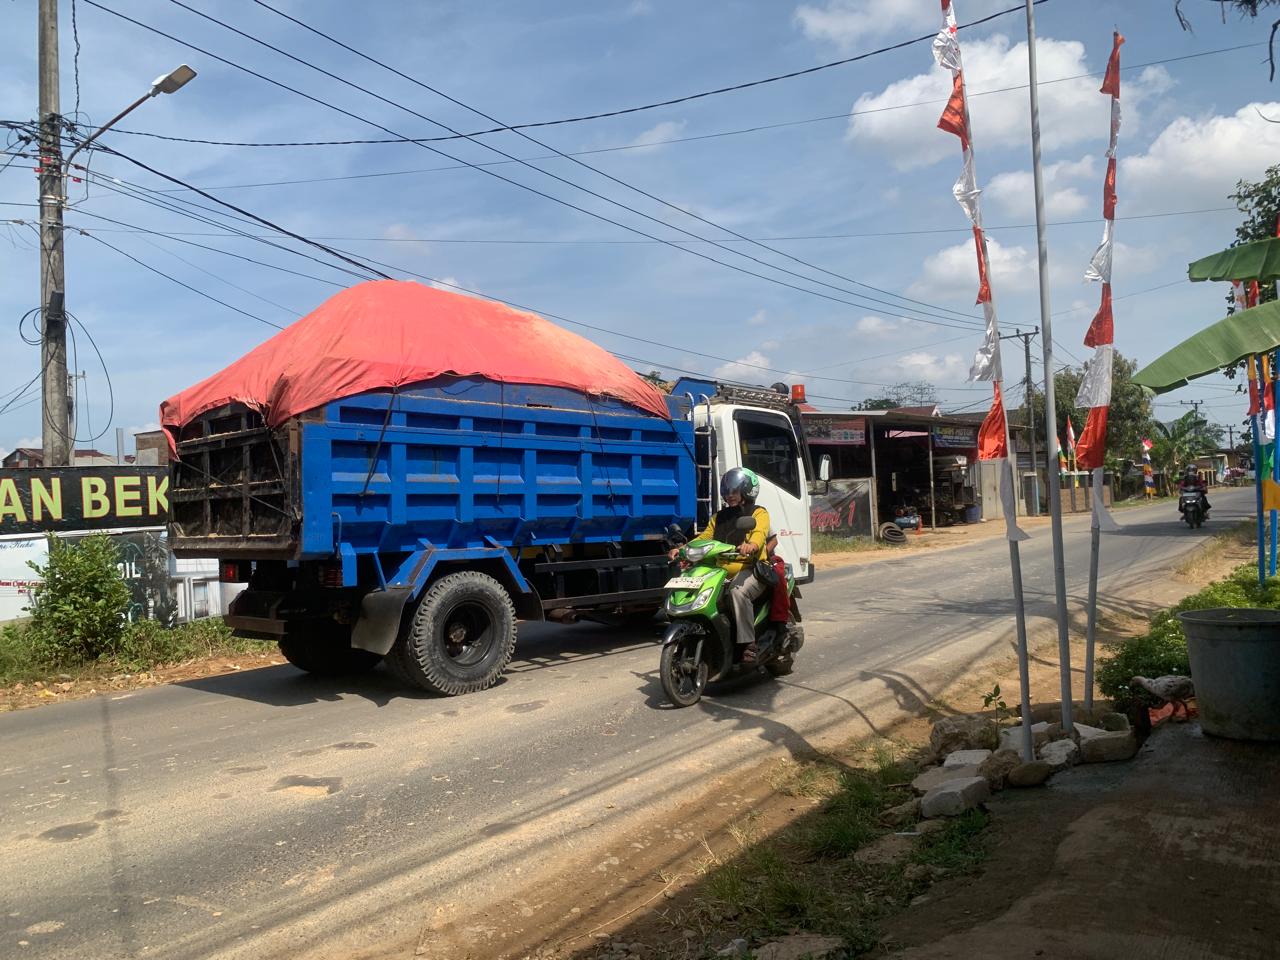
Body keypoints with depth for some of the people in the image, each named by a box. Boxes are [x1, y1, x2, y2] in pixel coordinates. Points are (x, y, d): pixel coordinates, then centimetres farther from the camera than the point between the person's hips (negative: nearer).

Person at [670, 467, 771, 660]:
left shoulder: (759, 513, 6)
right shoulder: (719, 517, 26)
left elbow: (759, 533, -15)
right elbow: (704, 537, 14)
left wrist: (752, 545, -39)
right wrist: (683, 549, -5)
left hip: (749, 570, -6)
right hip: (721, 572, 6)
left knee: (738, 592, -36)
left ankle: (749, 643, -33)